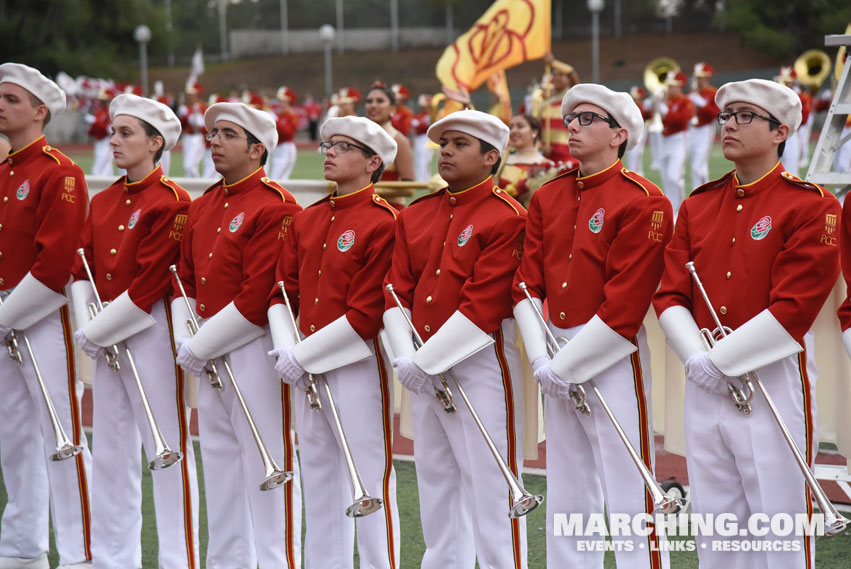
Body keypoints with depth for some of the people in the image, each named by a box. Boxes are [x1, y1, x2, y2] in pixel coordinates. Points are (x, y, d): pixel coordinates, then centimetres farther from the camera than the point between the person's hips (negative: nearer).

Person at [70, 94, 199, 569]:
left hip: (152, 333, -8)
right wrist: (87, 325, -5)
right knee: (111, 451, 11)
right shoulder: (103, 202, 12)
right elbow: (83, 268, 11)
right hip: (107, 336, 8)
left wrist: (100, 330, -13)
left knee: (168, 449, -3)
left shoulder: (171, 201, -11)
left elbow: (150, 283, -16)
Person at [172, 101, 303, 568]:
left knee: (266, 466, -4)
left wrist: (202, 346, -15)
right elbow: (185, 279, 16)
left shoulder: (274, 207, -14)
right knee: (219, 465, 15)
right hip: (209, 355, 9)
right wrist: (188, 341, 0)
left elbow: (259, 297, -19)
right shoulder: (203, 207, 13)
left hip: (254, 351, -9)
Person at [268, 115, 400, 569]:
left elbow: (366, 315, -15)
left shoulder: (382, 222, -11)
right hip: (307, 370, 7)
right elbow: (283, 290, 12)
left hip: (358, 368, -7)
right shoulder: (306, 220, 12)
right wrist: (287, 347, -6)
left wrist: (303, 355, -14)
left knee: (371, 482, -3)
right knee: (319, 481, 13)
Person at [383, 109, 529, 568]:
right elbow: (397, 291, 8)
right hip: (423, 370, 7)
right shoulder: (415, 216, 12)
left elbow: (483, 306, -16)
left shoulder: (508, 218, -9)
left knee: (489, 486, -6)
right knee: (435, 483, 13)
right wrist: (407, 358, -7)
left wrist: (427, 360, -16)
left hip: (481, 367, -7)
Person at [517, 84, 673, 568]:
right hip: (559, 360, 7)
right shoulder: (547, 199, 11)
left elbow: (625, 303, -14)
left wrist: (568, 364, -14)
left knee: (629, 494, -5)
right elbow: (527, 283, 8)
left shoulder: (643, 202, -9)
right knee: (566, 497, 12)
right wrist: (542, 359, -5)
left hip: (613, 359, -7)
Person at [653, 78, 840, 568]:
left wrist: (722, 358, -13)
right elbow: (670, 295, 8)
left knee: (779, 525, -3)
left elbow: (794, 309, -13)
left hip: (773, 379, -5)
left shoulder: (812, 206, -6)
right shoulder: (697, 206, 13)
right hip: (704, 382, 6)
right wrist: (697, 357, -9)